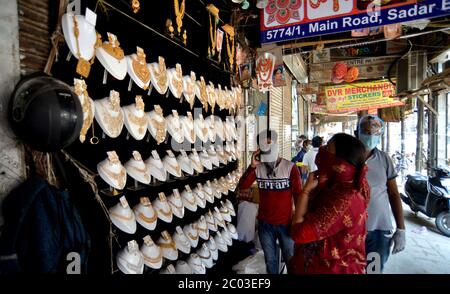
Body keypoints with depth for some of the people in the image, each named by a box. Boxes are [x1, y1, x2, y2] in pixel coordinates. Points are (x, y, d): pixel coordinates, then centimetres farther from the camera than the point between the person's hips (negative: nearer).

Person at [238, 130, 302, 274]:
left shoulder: (290, 167, -13)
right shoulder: (257, 168, -5)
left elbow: (298, 195, -8)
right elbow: (242, 186, -14)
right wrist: (252, 166, -25)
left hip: (286, 223, -2)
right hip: (265, 224, 3)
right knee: (270, 260, 21)